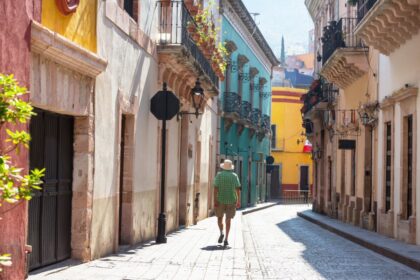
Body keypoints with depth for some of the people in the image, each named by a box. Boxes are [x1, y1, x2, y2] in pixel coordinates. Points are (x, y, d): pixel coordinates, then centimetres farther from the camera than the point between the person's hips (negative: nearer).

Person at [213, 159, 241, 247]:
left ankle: (221, 233, -4)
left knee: (220, 218, 17)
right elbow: (238, 189, -3)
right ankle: (226, 239, -4)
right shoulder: (234, 176, 1)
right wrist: (238, 201, 2)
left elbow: (216, 188, -9)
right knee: (228, 220, 5)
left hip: (220, 200, -1)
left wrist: (215, 200, -9)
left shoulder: (219, 175, -2)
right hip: (231, 200, 1)